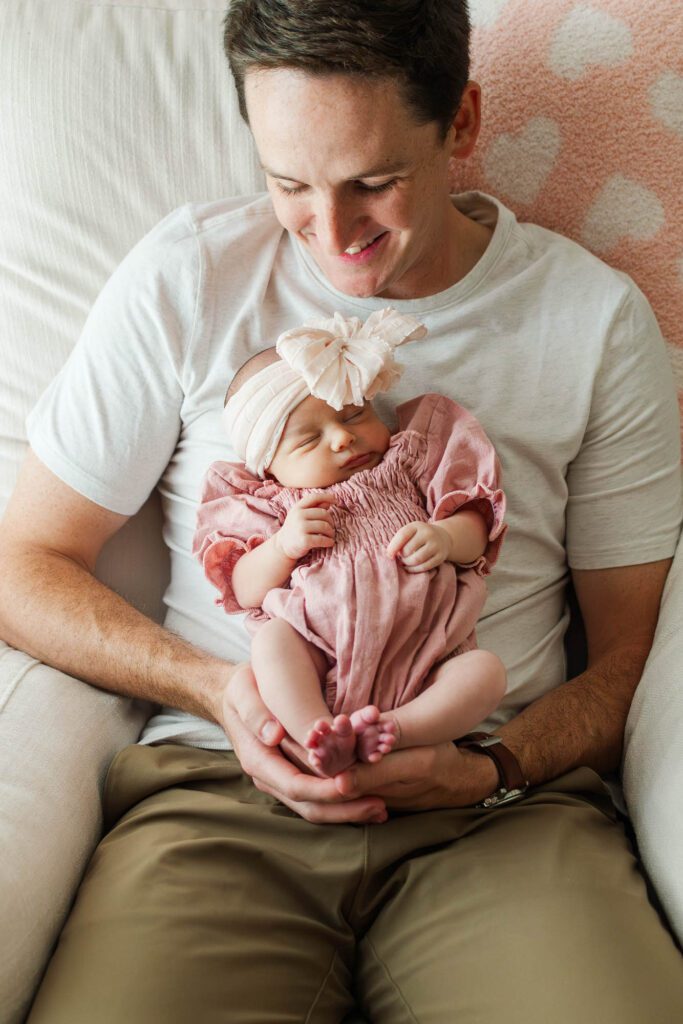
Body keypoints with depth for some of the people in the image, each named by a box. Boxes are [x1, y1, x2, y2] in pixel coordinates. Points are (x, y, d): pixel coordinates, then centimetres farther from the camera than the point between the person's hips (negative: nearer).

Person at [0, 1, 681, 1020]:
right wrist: (216, 689, -11)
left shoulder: (597, 317, 3)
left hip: (500, 801, 1)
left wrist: (493, 771, -11)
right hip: (220, 785, 1)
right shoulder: (186, 275, 1)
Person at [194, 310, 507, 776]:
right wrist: (283, 545, -11)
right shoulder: (268, 505, 15)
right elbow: (243, 591, 7)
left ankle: (397, 728, -37)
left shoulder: (407, 463, 17)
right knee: (271, 637, -28)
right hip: (320, 662, -1)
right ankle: (318, 736, -39)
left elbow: (475, 530, 13)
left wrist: (445, 537, -11)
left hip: (422, 662, 1)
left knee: (486, 669, -23)